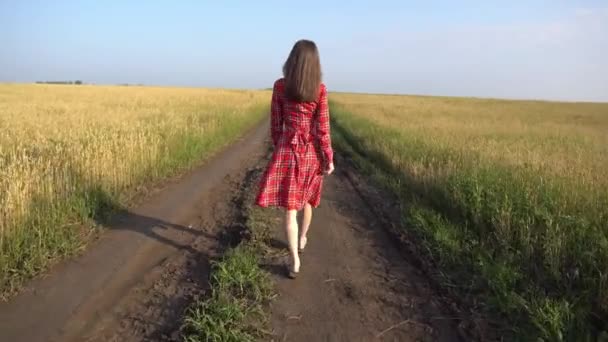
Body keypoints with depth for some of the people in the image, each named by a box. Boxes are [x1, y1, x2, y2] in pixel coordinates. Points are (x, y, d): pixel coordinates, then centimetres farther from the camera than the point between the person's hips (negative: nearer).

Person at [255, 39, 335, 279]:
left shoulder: (280, 86, -4)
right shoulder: (320, 90, -7)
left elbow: (275, 123, 1)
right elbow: (322, 128, -8)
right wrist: (329, 159, 0)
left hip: (287, 150, -1)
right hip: (312, 152, 1)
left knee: (290, 207, 0)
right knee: (306, 197, 24)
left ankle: (294, 261, -3)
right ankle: (302, 239, 43)